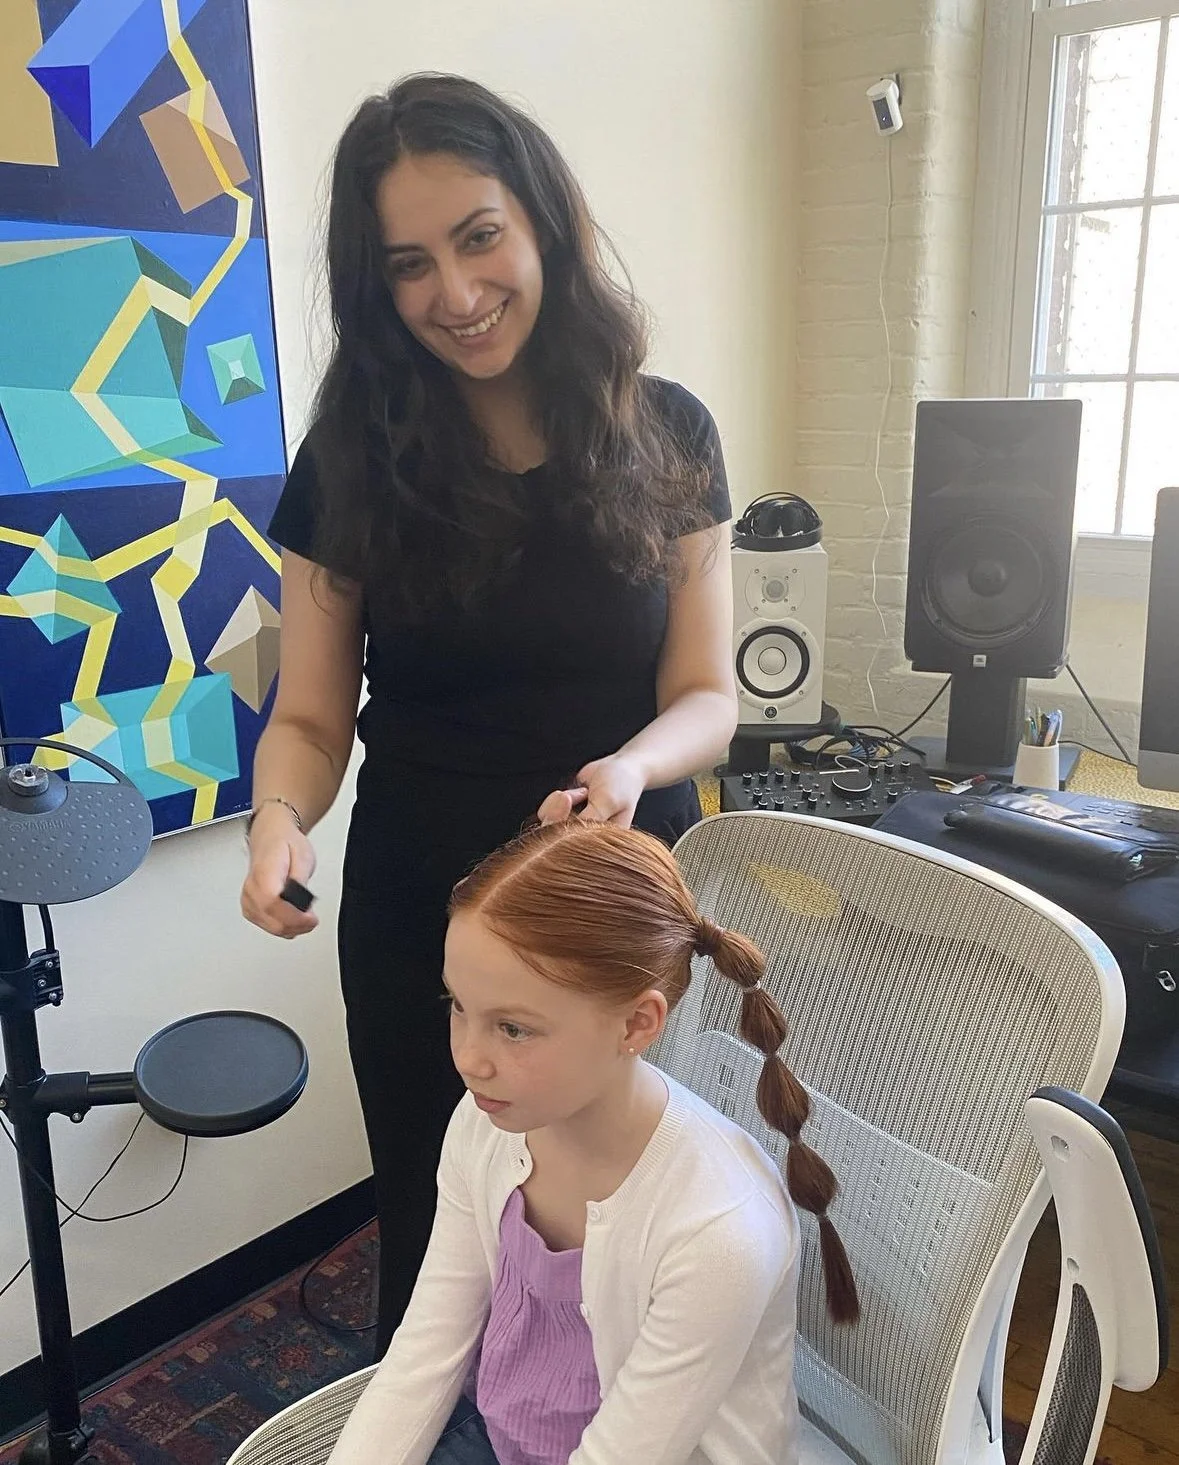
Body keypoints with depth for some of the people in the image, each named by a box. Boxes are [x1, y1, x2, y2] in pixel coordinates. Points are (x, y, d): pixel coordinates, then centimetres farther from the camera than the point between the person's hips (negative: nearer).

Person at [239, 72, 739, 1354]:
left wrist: (631, 765, -27)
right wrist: (281, 816, -26)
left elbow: (706, 694, -5)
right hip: (421, 923, 0)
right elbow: (310, 716, -4)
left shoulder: (665, 437, -6)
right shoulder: (352, 458, -7)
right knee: (436, 1247, 19)